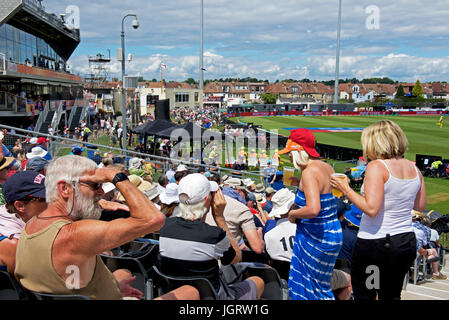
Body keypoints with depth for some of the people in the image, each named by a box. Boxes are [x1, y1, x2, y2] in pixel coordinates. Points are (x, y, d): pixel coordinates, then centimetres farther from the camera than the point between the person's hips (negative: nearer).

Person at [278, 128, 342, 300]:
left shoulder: (309, 172, -21)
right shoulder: (327, 167, 6)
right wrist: (299, 183, 18)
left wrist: (293, 214, -15)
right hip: (333, 233, 9)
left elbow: (314, 209, -33)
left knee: (313, 287, 7)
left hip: (316, 238, -9)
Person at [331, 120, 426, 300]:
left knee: (363, 294, 8)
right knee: (391, 295, 18)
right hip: (407, 243, 7)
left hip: (374, 242, -7)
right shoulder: (414, 169, 5)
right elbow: (420, 206, 15)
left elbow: (371, 209, -22)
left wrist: (346, 190, -11)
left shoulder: (376, 166, -15)